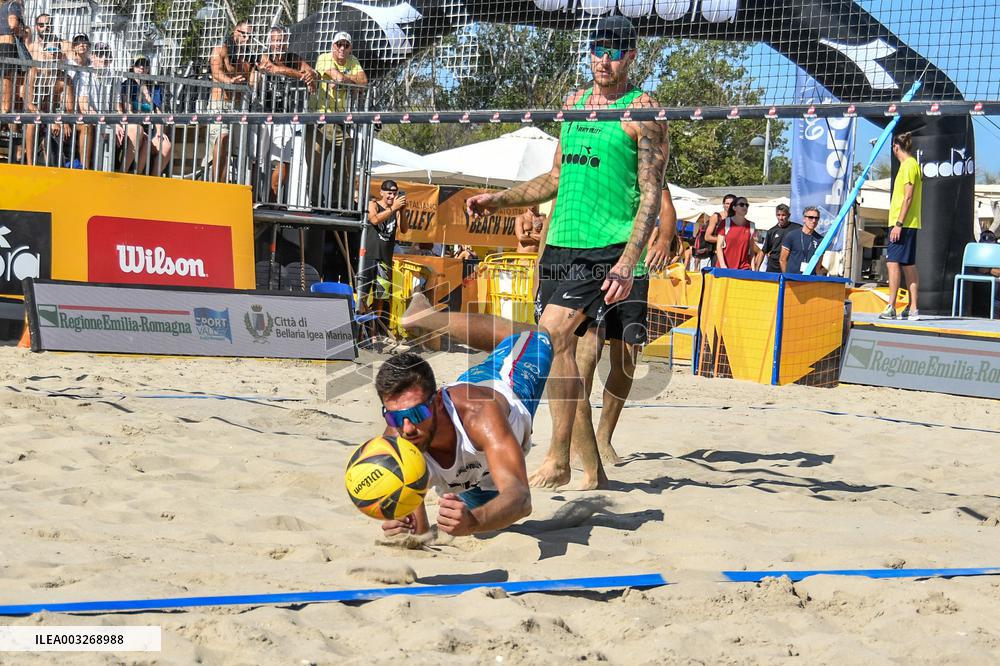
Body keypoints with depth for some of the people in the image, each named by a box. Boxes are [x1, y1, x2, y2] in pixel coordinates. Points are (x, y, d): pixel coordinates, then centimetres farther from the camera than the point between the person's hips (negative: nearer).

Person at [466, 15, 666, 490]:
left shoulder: (642, 112, -4)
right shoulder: (574, 103, 16)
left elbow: (651, 195, -10)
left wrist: (628, 263, -20)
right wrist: (499, 200, 16)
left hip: (606, 249, -7)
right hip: (559, 243, 7)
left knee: (553, 333, -22)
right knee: (562, 348, 6)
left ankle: (558, 461, -15)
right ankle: (592, 471, 15)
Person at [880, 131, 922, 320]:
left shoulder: (909, 165, -11)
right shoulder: (912, 165, 18)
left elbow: (908, 197, -17)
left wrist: (898, 224, -20)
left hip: (903, 223, -10)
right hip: (910, 224, 10)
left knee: (893, 262, -12)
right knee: (908, 265, 9)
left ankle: (891, 307, -17)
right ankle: (912, 308, 10)